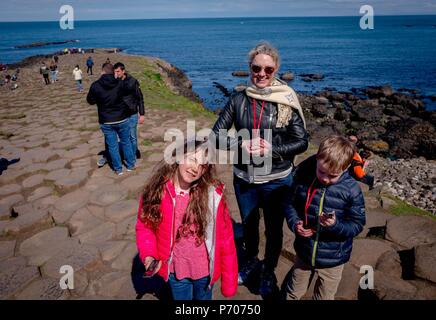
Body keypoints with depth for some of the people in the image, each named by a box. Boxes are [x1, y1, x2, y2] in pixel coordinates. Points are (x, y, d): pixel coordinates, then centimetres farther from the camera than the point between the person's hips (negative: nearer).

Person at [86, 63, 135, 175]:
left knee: (112, 145, 11)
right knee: (126, 142, 17)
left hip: (106, 122, -1)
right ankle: (130, 165, 27)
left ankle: (118, 169, 20)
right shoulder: (119, 83, -10)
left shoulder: (95, 86, -11)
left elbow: (90, 101, 1)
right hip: (122, 119, 1)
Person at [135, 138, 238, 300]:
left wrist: (229, 281, -8)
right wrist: (148, 255, -17)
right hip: (175, 270, 1)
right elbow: (145, 226, -2)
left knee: (204, 297, 24)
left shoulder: (213, 194, -19)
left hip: (205, 270, -1)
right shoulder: (156, 189, -14)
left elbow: (225, 238, -13)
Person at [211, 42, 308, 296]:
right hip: (244, 179, 2)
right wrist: (241, 145, -21)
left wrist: (271, 149, -23)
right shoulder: (238, 100, -5)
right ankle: (251, 261, 53)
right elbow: (217, 135, -3)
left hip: (277, 180, -2)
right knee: (248, 224, 24)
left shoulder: (287, 101, -11)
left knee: (274, 230, 17)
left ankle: (269, 272, 44)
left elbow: (302, 142, -9)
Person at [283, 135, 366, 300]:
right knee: (294, 292, 25)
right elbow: (290, 203, 1)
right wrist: (295, 223, -16)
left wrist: (336, 225, -30)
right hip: (304, 252, 2)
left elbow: (357, 224, -11)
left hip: (332, 259, -1)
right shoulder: (303, 178, -14)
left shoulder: (351, 190, -18)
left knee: (324, 297, 23)